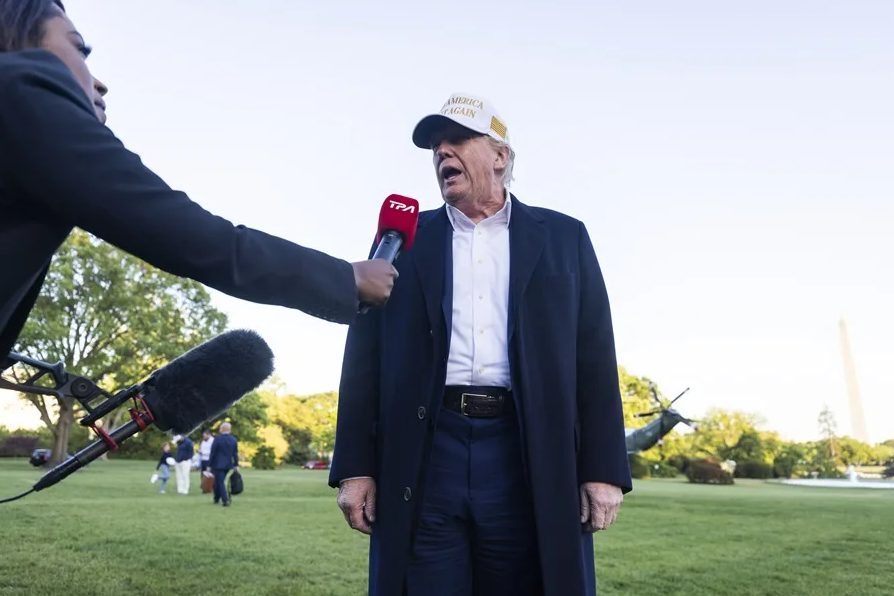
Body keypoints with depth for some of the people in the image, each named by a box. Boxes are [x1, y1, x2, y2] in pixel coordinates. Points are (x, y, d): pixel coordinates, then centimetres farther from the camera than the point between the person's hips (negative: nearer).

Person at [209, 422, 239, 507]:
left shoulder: (217, 439, -12)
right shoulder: (234, 440, 1)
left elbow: (213, 453, -9)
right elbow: (235, 454, 4)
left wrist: (210, 465, -3)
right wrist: (236, 465, 10)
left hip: (218, 464, -5)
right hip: (228, 465, 5)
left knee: (220, 483, -2)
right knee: (219, 481, 20)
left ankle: (225, 500, -11)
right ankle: (217, 499, 28)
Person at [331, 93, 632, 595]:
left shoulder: (563, 238, 10)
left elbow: (595, 359, 5)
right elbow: (366, 358, 7)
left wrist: (604, 470, -1)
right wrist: (356, 466, 1)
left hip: (530, 457, 0)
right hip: (427, 454, 1)